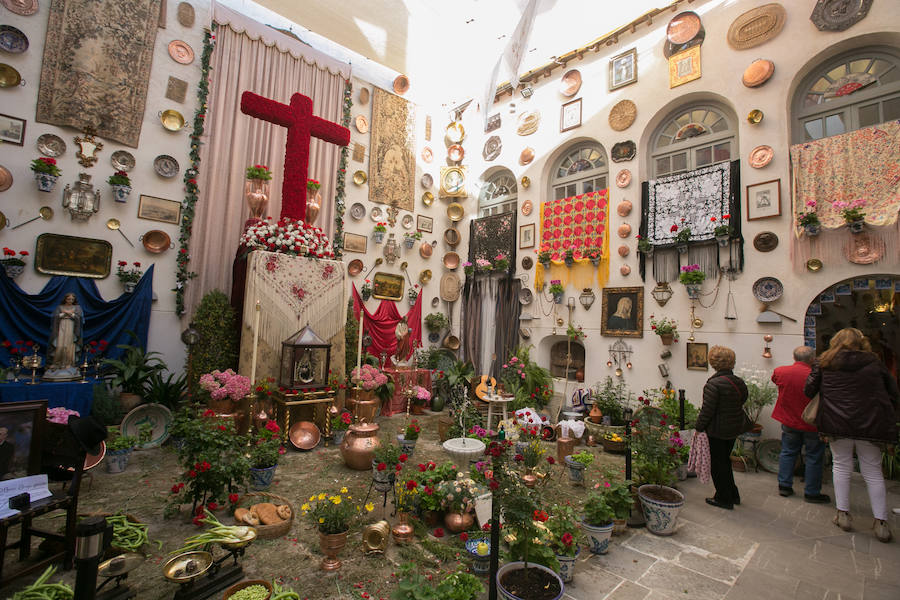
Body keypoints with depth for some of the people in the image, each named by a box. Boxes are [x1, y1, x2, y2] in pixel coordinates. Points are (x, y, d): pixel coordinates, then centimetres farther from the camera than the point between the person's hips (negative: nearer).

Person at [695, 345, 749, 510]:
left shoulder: (714, 384, -22)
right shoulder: (740, 382, 0)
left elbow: (707, 410, -20)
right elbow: (742, 401, 11)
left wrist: (698, 428, -10)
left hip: (717, 430, -7)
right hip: (734, 428, 8)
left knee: (717, 464, 8)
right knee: (725, 460, 23)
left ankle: (724, 499, 18)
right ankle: (733, 495, 33)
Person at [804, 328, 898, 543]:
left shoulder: (824, 362, 2)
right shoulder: (874, 362, 5)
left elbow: (808, 390, 1)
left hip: (837, 423, -1)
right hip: (870, 425, 1)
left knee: (842, 467, 11)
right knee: (873, 471, 10)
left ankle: (843, 514, 16)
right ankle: (880, 522, 12)